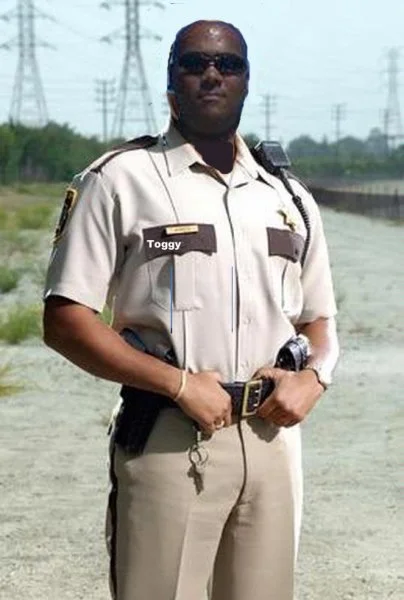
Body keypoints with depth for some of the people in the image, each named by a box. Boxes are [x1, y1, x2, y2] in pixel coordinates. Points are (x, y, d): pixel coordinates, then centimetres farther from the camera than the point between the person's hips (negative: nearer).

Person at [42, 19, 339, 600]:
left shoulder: (289, 199, 14)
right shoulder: (121, 180, -1)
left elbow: (318, 318, 22)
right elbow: (64, 320, -7)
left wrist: (313, 377, -1)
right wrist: (181, 383, -15)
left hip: (272, 437, 5)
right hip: (169, 438, -4)